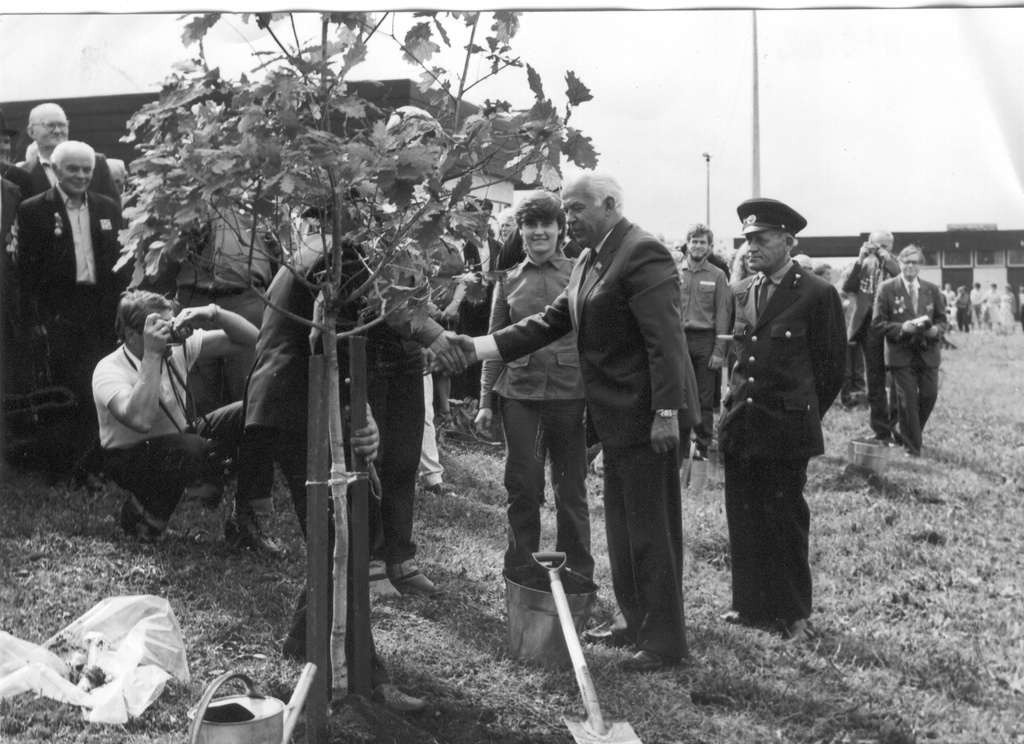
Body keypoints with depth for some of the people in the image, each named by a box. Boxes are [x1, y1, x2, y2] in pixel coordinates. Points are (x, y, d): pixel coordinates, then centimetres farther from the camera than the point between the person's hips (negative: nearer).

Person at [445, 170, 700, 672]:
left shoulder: (642, 253, -16)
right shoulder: (590, 260, 14)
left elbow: (665, 338, -21)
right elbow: (551, 322, 12)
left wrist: (666, 413, -24)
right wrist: (479, 348, 4)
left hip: (645, 417, -10)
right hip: (617, 418, 10)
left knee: (651, 530, -1)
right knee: (623, 527, 19)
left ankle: (665, 640, 9)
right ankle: (636, 622, 32)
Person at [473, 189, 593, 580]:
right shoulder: (509, 281, 8)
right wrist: (486, 402, 7)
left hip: (571, 396, -2)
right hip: (520, 396, 2)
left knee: (571, 492, 7)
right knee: (523, 489, 6)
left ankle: (578, 578, 19)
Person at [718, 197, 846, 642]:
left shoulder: (817, 294, -7)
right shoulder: (739, 292, 10)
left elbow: (832, 365, -2)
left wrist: (803, 415, 4)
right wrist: (736, 406, 11)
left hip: (787, 428, -5)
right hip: (740, 424, 5)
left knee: (785, 519, 2)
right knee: (743, 518, 10)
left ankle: (793, 613, 14)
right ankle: (751, 604, 23)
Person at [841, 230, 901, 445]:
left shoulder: (897, 264, 0)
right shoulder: (865, 265, 5)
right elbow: (847, 288, -6)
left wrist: (888, 261, -20)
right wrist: (860, 260, -15)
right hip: (870, 327, 2)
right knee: (875, 382, 6)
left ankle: (896, 427, 14)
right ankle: (880, 431, 13)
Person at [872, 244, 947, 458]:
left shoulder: (932, 290, 6)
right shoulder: (887, 289, -4)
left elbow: (941, 320, 10)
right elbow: (878, 322, -5)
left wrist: (936, 330, -13)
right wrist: (902, 328, -20)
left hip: (928, 353, 3)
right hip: (901, 354, -3)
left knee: (929, 395, 2)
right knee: (908, 400, -1)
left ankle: (913, 433, 29)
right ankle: (912, 448, 10)